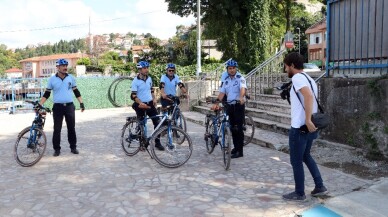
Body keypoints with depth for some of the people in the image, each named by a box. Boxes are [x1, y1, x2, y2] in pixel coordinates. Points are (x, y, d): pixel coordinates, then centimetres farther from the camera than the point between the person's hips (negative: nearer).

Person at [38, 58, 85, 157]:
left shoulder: (71, 78, 4)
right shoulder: (52, 79, 0)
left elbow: (76, 91, 11)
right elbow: (46, 94, 5)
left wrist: (81, 103, 5)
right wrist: (39, 104, -4)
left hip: (69, 106, 1)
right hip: (58, 107, -1)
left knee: (71, 128, 8)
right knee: (57, 129, 3)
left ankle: (73, 147, 18)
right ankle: (57, 149, 13)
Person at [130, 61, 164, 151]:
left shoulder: (149, 79, 6)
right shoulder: (135, 81, -12)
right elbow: (133, 96, -15)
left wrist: (154, 99, 4)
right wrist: (141, 103, -28)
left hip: (150, 103, 5)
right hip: (140, 105, -5)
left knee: (157, 122, -1)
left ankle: (157, 142, 8)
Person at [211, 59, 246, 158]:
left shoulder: (240, 78, -8)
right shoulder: (226, 80, 12)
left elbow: (243, 88, -26)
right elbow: (222, 92, 7)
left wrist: (241, 97, -46)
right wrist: (216, 103, -5)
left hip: (239, 105, -6)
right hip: (230, 105, 6)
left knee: (238, 128, -6)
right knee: (232, 128, 12)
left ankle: (240, 151, -1)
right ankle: (236, 147, 24)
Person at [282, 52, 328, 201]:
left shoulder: (297, 77, -14)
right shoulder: (309, 79, 15)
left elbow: (308, 96, -31)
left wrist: (307, 120, -32)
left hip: (300, 127, -9)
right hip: (309, 126, 9)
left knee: (296, 161, 5)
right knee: (306, 156, 24)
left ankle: (299, 193, 17)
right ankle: (320, 187, 26)